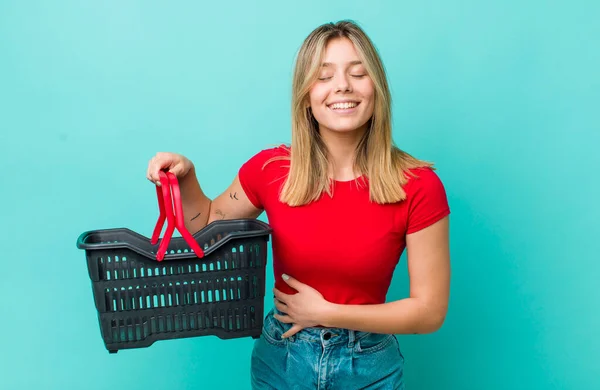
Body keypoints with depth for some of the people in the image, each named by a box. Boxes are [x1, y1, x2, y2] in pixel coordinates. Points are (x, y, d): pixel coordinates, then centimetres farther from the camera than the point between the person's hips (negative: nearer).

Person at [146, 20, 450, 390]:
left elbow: (430, 310, -12)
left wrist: (324, 312, -16)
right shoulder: (270, 169, -11)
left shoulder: (418, 186, -17)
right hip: (280, 359, 2)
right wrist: (185, 178, -13)